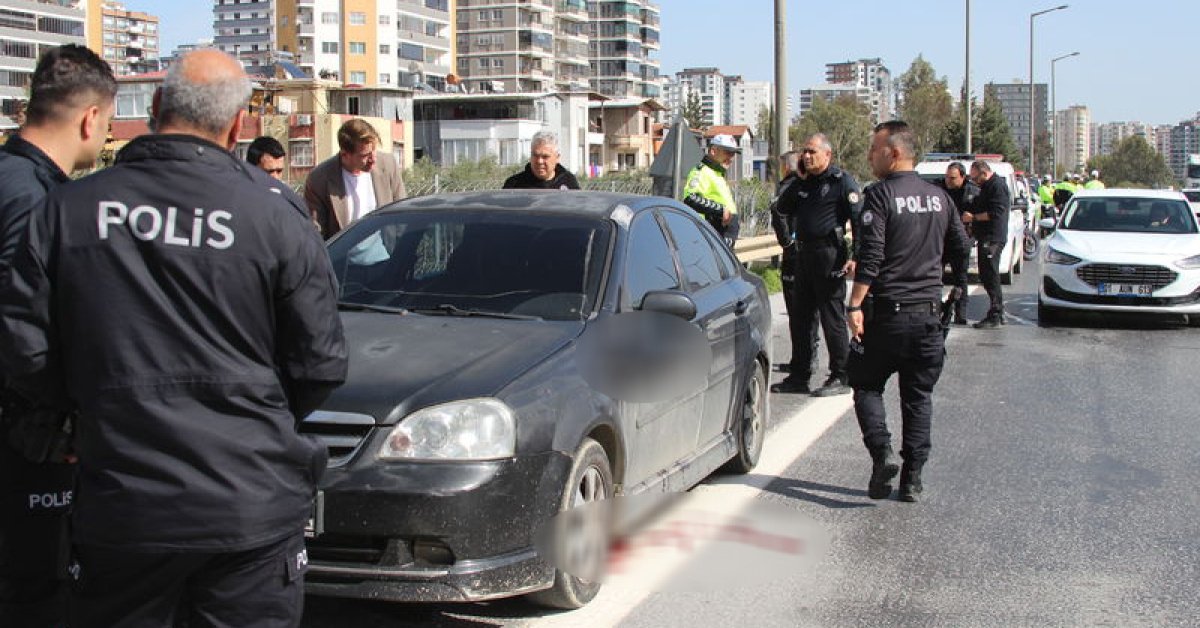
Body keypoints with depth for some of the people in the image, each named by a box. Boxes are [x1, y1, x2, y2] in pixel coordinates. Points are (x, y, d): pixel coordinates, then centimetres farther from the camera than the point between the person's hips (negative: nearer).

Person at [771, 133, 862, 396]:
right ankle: (799, 376, 20)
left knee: (832, 317, -3)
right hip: (804, 254, 8)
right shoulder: (804, 183, 14)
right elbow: (783, 209, 18)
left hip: (829, 255, -8)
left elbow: (859, 219, -14)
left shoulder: (842, 181, -8)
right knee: (802, 315, 12)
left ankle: (840, 378, 4)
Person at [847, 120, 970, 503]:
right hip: (928, 312, 5)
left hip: (888, 311, -5)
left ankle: (882, 452, -9)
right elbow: (960, 247, 17)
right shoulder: (939, 197, 8)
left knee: (867, 385, 10)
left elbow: (869, 258, -18)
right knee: (918, 396, 10)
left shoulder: (881, 196, -11)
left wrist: (855, 305, -17)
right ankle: (912, 479, 9)